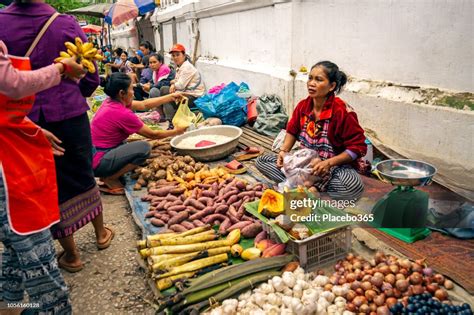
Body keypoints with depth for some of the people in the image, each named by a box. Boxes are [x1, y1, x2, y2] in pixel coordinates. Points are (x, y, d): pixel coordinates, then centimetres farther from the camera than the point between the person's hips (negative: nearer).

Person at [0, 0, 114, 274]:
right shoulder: (67, 23, -7)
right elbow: (92, 78, -4)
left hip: (26, 119, 0)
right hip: (70, 115, 1)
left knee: (52, 186, 11)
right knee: (83, 176, 20)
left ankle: (71, 254, 24)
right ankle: (101, 233, 38)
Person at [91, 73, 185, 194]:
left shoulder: (111, 102, 3)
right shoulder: (122, 114, -22)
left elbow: (144, 104, 11)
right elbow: (152, 134, -10)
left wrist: (171, 97, 11)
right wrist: (176, 132, 4)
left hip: (93, 154, 9)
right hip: (98, 162, -9)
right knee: (144, 148, -17)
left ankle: (108, 175, 11)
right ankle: (110, 179, -5)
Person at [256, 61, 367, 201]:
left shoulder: (342, 112, -21)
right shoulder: (303, 105, -4)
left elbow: (358, 147, -18)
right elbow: (292, 131, 12)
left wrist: (328, 163, -26)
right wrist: (284, 151, -6)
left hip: (336, 165, -5)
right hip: (305, 161, 5)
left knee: (354, 186, -39)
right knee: (261, 161, -6)